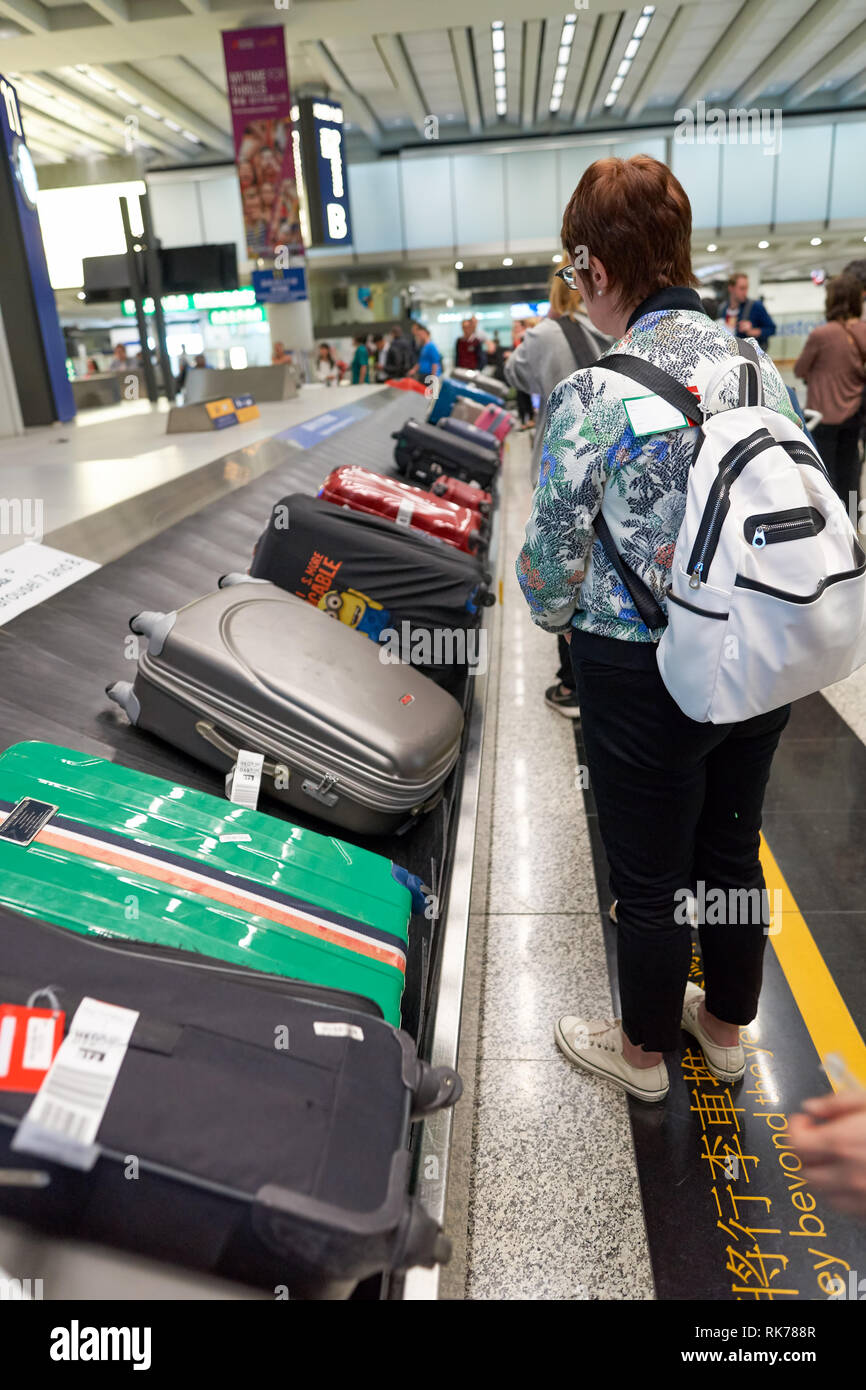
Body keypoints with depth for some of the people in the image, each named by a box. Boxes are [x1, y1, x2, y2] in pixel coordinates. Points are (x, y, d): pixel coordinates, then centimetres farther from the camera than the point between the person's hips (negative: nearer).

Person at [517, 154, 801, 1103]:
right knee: (732, 850, 23)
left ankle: (643, 1051, 39)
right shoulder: (764, 371, 1)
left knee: (648, 877, 13)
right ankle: (726, 1025, 47)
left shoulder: (593, 397, -18)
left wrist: (555, 615, 10)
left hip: (644, 676, -6)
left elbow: (552, 551, -11)